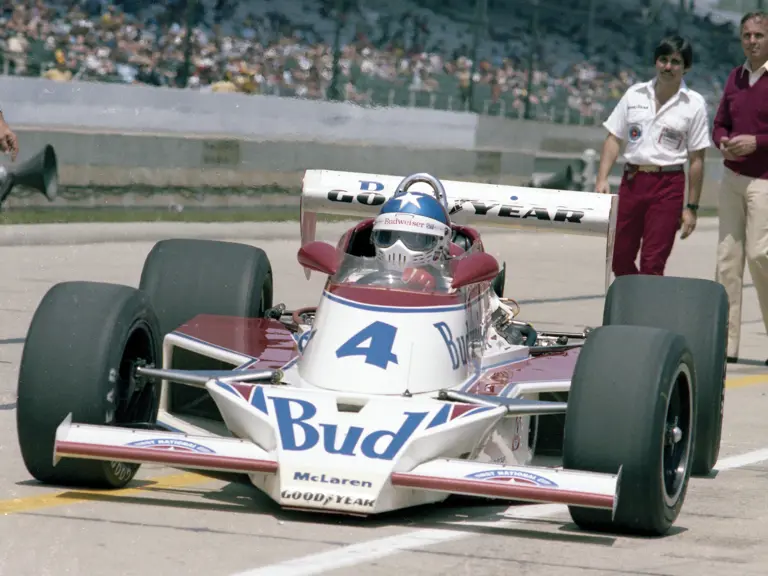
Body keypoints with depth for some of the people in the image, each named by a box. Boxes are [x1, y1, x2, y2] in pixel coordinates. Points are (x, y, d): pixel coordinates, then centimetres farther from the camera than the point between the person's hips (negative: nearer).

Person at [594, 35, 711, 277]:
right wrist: (602, 179, -4)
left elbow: (697, 159, 0)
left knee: (652, 264, -8)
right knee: (620, 260, 5)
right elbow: (614, 139, 9)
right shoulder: (634, 94, 8)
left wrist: (692, 207, -3)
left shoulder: (694, 104, 0)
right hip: (631, 181, 3)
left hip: (668, 186, -3)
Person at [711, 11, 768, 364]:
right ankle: (726, 342, 5)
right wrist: (724, 143, -1)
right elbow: (719, 124, 20)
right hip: (732, 177, 7)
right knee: (728, 255, 3)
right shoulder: (736, 77, 13)